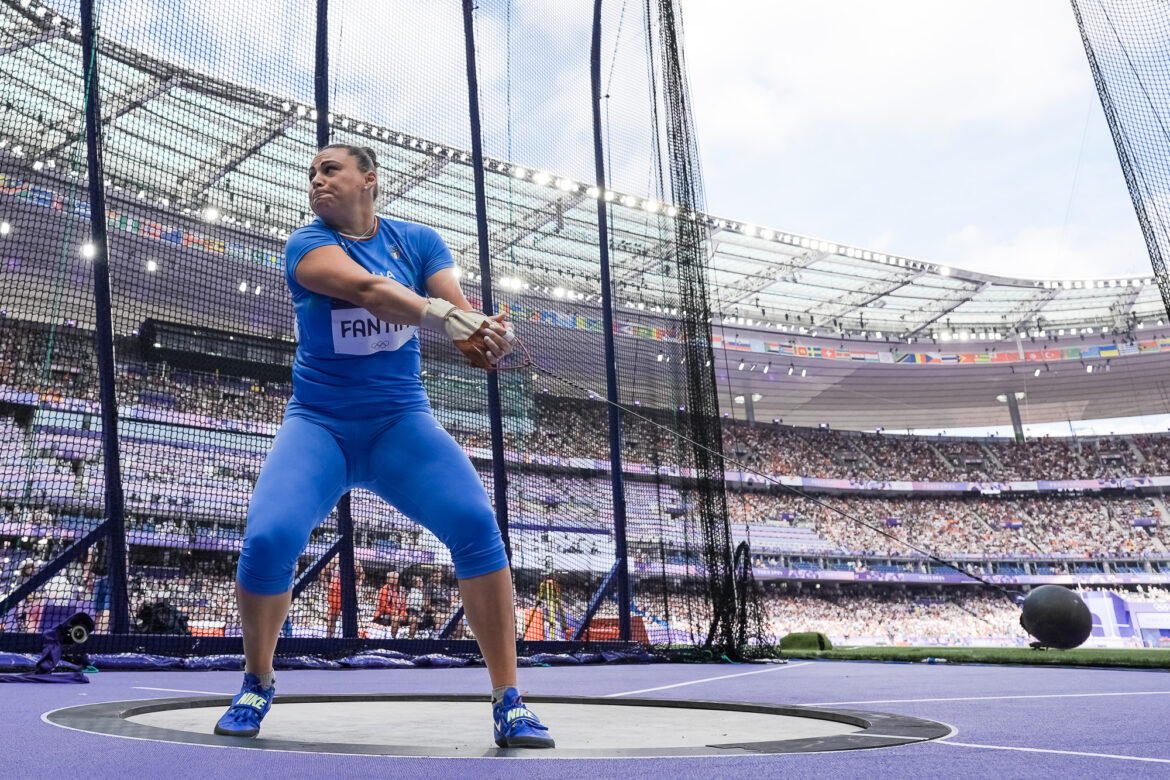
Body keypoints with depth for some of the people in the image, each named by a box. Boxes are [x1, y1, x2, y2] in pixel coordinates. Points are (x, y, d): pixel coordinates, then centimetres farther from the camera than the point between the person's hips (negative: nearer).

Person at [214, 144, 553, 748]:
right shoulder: (307, 244, -5)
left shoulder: (419, 241, 5)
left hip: (401, 423, 1)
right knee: (267, 538, -21)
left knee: (477, 524, -21)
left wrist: (488, 338, -35)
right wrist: (447, 317, -42)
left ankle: (508, 702, -11)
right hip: (318, 425, -1)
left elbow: (458, 306, -11)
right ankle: (257, 685, 9)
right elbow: (366, 288, -26)